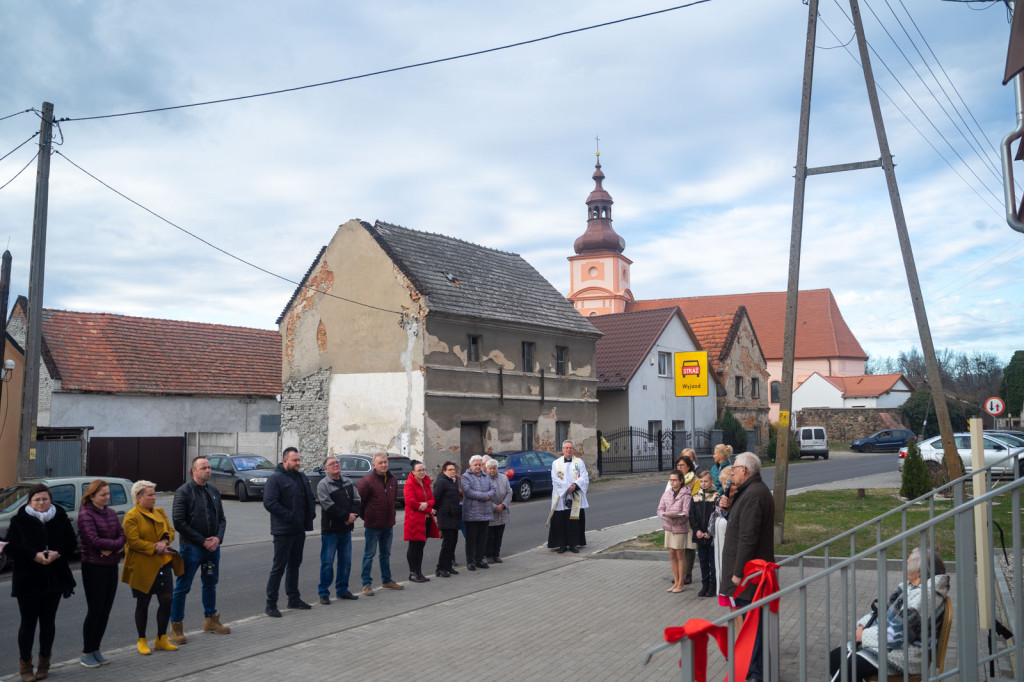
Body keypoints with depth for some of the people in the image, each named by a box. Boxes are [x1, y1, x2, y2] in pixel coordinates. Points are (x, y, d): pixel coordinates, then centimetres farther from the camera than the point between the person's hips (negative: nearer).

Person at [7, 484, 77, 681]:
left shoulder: (60, 518, 1)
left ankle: (44, 662, 24)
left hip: (55, 578, 2)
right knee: (28, 621, 1)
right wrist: (34, 556, -22)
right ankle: (25, 665, 14)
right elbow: (11, 546, -9)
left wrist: (57, 553, -17)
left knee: (48, 621, 11)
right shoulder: (19, 520, -4)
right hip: (27, 579, -2)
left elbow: (71, 542, 2)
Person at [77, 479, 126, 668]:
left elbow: (122, 535, 4)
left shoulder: (111, 513, 10)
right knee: (95, 610, -1)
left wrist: (112, 548, -15)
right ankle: (86, 653, 12)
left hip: (111, 566, 6)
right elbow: (94, 540, -20)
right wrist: (117, 544, -13)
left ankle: (96, 649, 20)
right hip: (93, 567, -6)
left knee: (106, 610, 9)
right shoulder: (85, 514, -10)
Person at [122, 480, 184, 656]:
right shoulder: (131, 516, -9)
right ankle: (142, 641, 20)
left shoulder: (160, 512, 13)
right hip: (143, 567, -6)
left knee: (166, 600, 5)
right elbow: (134, 541, -16)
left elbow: (170, 530, 11)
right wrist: (155, 549, -19)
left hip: (163, 564, 6)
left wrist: (164, 541, -11)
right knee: (143, 603, 6)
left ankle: (161, 639, 19)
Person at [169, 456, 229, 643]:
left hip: (213, 546, 6)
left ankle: (210, 620, 31)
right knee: (183, 587, 0)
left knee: (211, 584, 17)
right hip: (191, 547, -6)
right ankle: (176, 626, 11)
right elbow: (179, 522, -15)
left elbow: (221, 518, 13)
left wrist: (218, 537, -7)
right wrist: (203, 541, -15)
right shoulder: (183, 492, -10)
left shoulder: (213, 491, 9)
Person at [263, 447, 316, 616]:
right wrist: (290, 516, -23)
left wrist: (311, 514, 4)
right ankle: (271, 604, 6)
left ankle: (294, 598, 28)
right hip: (283, 531, -8)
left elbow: (310, 498, 23)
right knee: (279, 567, -2)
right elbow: (269, 502, -22)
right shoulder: (275, 478, -12)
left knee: (295, 564, 17)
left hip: (299, 530, 8)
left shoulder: (302, 477, 13)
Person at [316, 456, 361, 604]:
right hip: (330, 530, -6)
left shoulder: (348, 482, 11)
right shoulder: (323, 484, -9)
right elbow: (328, 506, -17)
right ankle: (323, 593, 8)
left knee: (346, 561, 12)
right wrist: (347, 516, -16)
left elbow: (357, 500, 7)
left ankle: (342, 590, 23)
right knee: (327, 562, -3)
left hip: (346, 529, 6)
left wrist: (353, 516, -11)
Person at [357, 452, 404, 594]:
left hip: (388, 524, 6)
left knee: (386, 554, 17)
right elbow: (359, 500, -11)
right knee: (369, 554, 1)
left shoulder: (393, 479, 4)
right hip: (372, 524, -6)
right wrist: (365, 516, -2)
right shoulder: (367, 481, -16)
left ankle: (386, 580, 29)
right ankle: (366, 584, 10)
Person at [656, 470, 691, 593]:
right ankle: (675, 582, 22)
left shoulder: (685, 495, -10)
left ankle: (680, 584, 13)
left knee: (680, 555, 3)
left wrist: (675, 516, -30)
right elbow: (660, 509, 6)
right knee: (672, 554, 10)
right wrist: (664, 515, -15)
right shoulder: (666, 493, 6)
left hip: (680, 527, -5)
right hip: (669, 527, 5)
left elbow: (686, 513, -14)